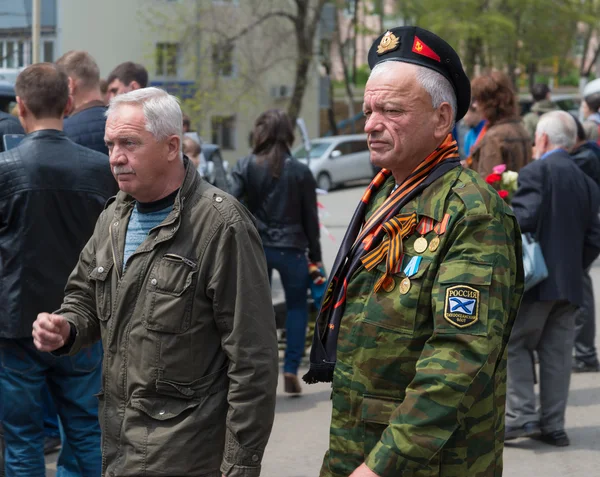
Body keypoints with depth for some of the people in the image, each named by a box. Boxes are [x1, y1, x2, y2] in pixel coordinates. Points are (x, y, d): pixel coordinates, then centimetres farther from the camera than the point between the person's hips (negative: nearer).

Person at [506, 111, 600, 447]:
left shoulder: (537, 172, -9)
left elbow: (523, 218, -21)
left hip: (538, 280, -6)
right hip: (571, 283, 6)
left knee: (515, 344, 4)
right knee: (557, 353, 9)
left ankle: (522, 416, -3)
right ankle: (553, 425, 11)